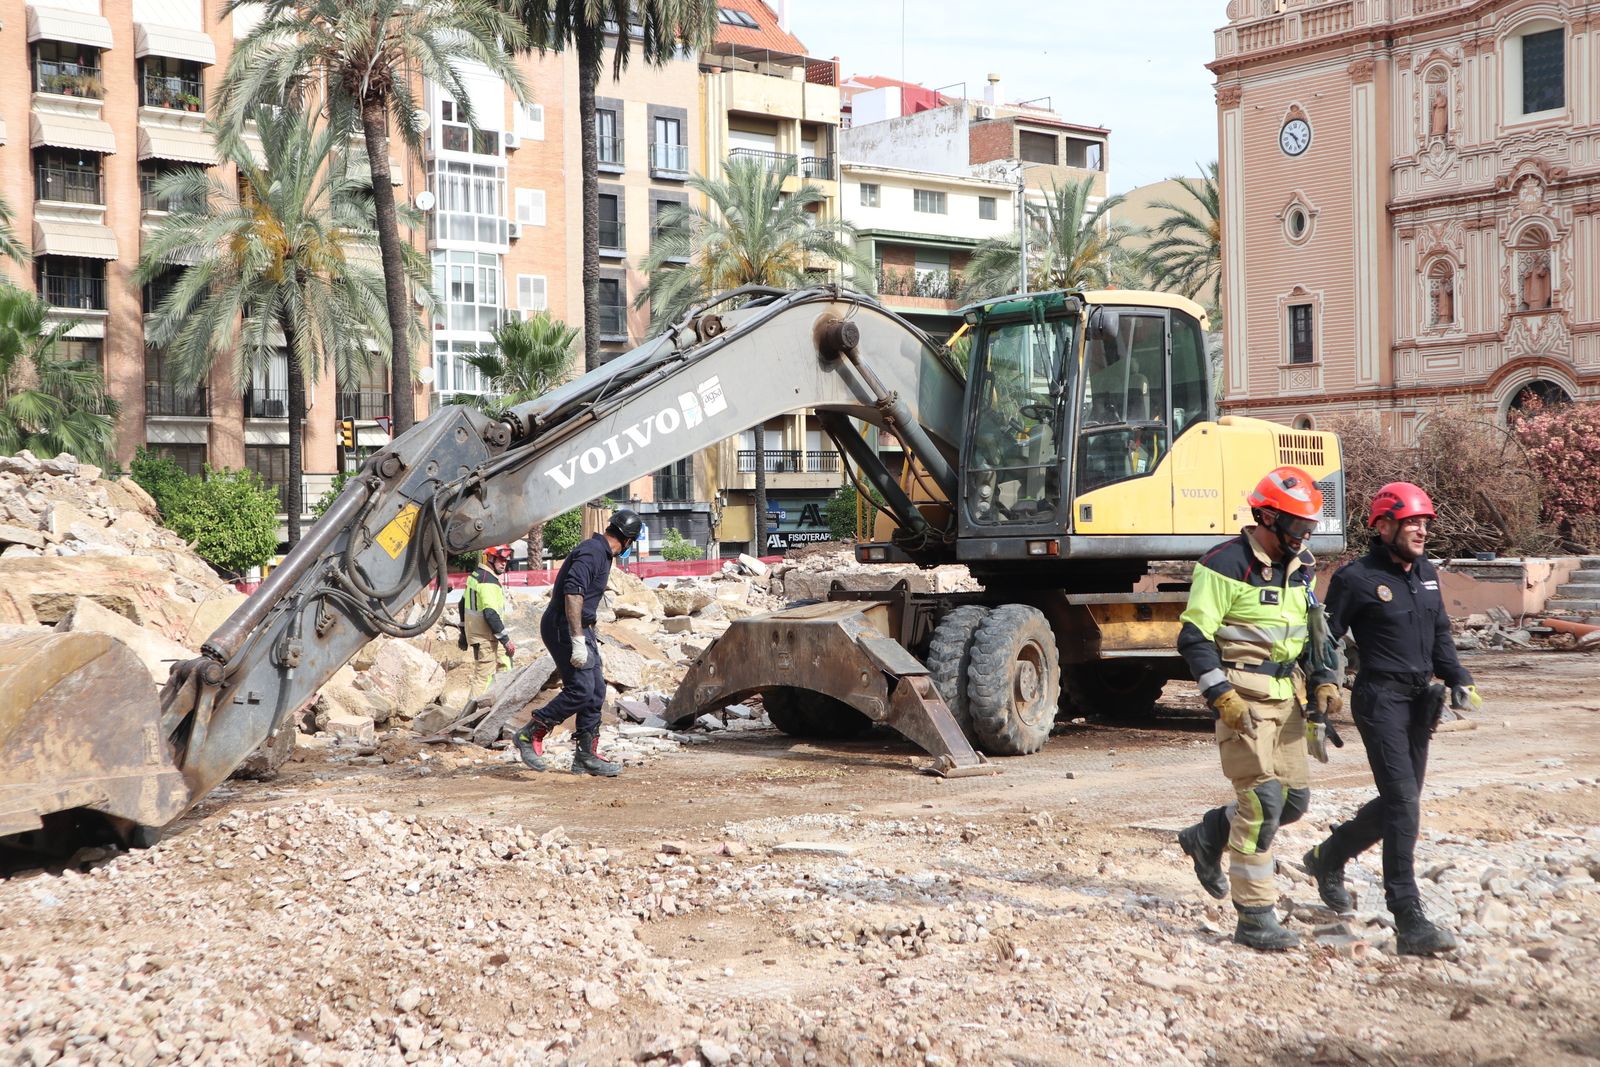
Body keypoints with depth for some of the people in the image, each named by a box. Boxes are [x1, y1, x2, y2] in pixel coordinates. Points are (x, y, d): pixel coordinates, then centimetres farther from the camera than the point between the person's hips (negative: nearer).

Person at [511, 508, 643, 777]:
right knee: (581, 689, -15)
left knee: (596, 691, 7)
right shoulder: (592, 552, -16)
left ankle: (586, 756, 11)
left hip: (580, 630, 10)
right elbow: (572, 594, -27)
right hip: (564, 629, -10)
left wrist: (590, 639, 28)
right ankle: (530, 735, -2)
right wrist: (578, 641, -30)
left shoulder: (601, 553, 17)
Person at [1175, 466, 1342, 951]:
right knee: (1263, 799, -11)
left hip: (1286, 694, 8)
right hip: (1243, 696, -8)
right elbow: (1194, 638, -13)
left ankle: (1207, 837, 31)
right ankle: (1254, 918, -3)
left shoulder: (1300, 566, 12)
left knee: (1295, 796, 9)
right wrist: (1222, 696, -20)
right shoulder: (1226, 565, -12)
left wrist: (1322, 680, 10)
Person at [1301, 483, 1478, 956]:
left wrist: (1459, 681, 4)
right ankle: (1409, 921, -13)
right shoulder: (1357, 577, -9)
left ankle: (1329, 857, 39)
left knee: (1400, 801, 15)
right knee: (1403, 802, -14)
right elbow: (1325, 640, -7)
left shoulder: (1427, 574, 12)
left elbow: (1441, 636, 20)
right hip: (1380, 699, -8)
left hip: (1419, 701, 8)